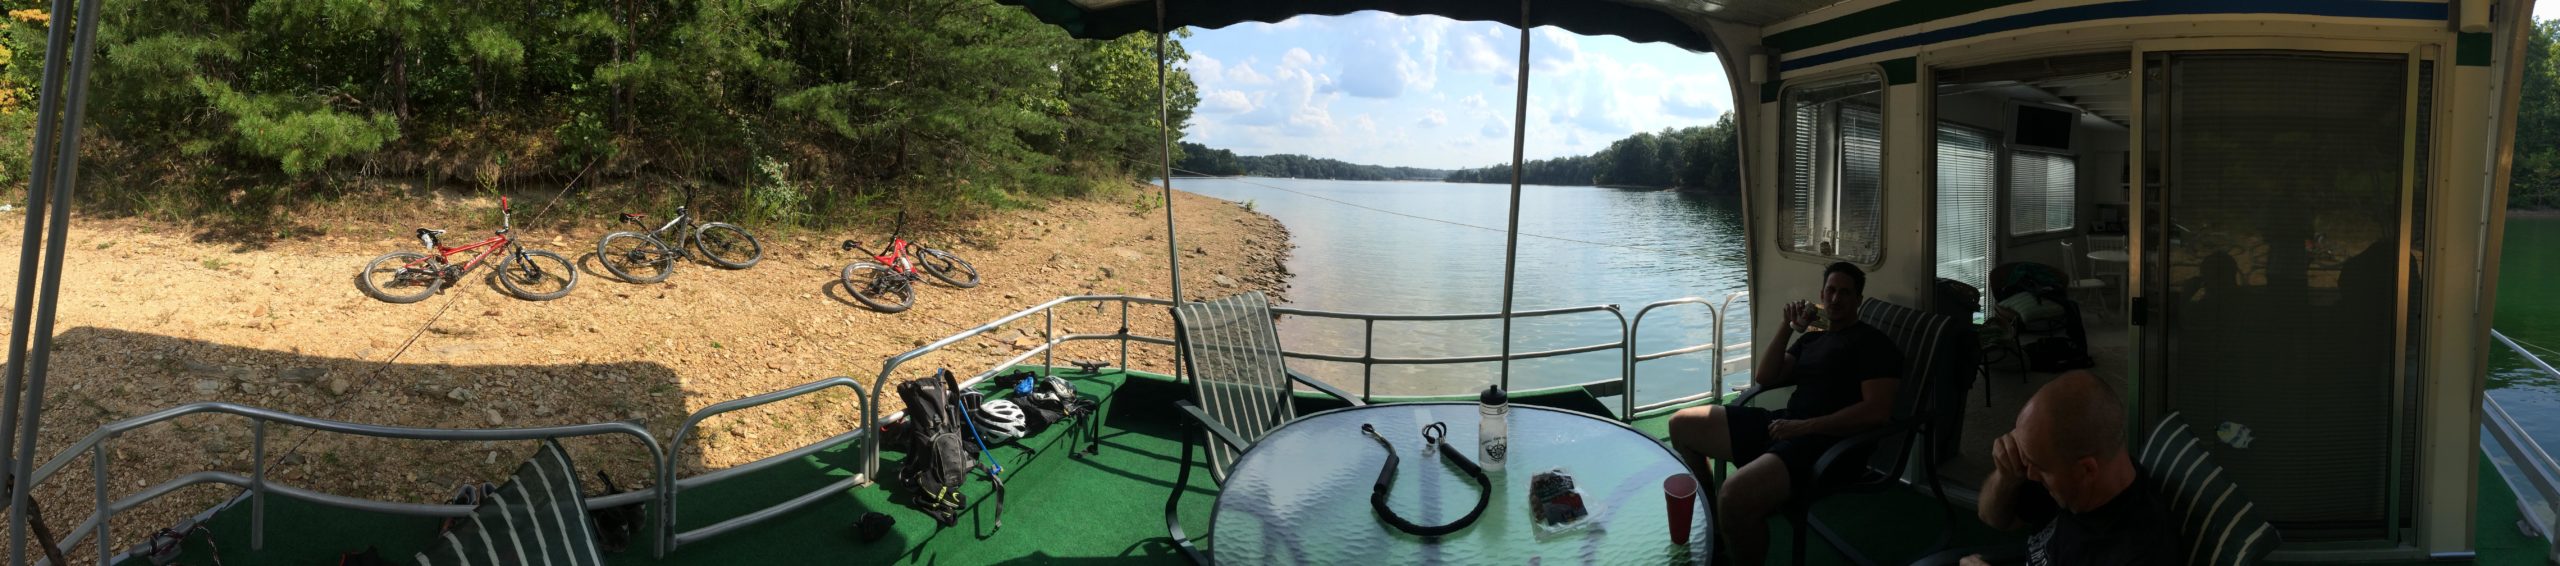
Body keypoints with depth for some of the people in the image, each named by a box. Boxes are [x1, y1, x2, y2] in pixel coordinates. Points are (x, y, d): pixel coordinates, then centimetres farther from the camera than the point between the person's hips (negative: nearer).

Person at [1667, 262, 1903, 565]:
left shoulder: (1873, 343, 0)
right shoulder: (1812, 338, 24)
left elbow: (1878, 410, -13)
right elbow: (1764, 378, 17)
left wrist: (1805, 427, -17)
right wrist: (1788, 327, 7)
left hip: (1822, 441, -8)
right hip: (1781, 424, 8)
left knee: (1735, 498, -36)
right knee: (1682, 424, 10)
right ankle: (1712, 518, 22)